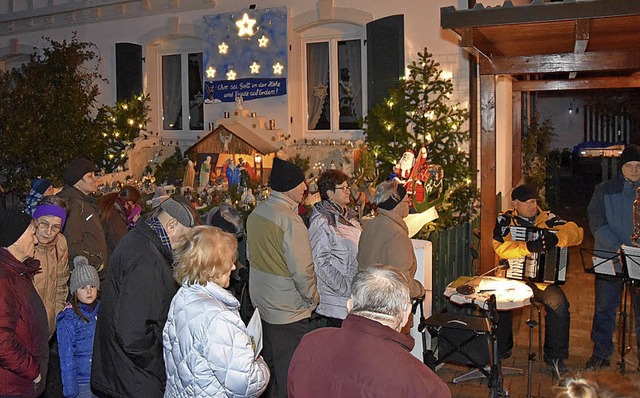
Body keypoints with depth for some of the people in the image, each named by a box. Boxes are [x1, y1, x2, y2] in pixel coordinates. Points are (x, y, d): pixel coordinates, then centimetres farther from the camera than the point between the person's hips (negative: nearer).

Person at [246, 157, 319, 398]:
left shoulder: (256, 213, 3)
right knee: (288, 373, 5)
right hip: (288, 310, -8)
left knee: (267, 363, 23)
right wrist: (313, 298, -7)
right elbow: (302, 270, -22)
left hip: (261, 303, 9)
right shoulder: (289, 219, -23)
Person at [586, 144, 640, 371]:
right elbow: (596, 222, -3)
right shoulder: (604, 190, 5)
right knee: (604, 308, 7)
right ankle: (601, 354, 19)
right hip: (609, 260, 0)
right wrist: (616, 246, -17)